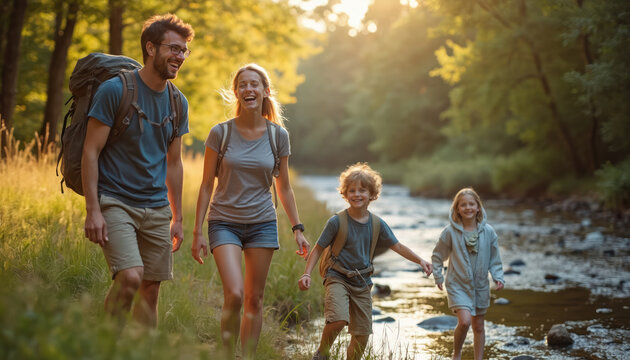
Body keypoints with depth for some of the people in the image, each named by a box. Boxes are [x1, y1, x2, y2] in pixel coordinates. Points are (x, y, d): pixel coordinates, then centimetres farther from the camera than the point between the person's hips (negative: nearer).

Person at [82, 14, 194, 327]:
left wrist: (177, 218, 16)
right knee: (130, 277, -21)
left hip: (157, 208, 6)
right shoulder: (114, 90, -8)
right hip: (115, 203, -6)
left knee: (151, 290, 5)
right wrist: (93, 209, -16)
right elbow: (90, 152, -9)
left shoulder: (178, 102, 10)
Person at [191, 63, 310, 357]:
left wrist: (297, 228, 7)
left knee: (254, 300, 6)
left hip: (263, 223, 3)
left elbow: (284, 188, 10)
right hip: (224, 222, -2)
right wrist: (197, 232, -2)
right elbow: (207, 185, 0)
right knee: (234, 294, -18)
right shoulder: (220, 133, -5)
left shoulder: (278, 135, 1)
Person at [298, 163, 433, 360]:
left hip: (362, 283, 4)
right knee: (338, 319, -28)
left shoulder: (377, 224, 2)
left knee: (362, 334, 4)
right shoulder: (337, 222, -9)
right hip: (337, 278, -4)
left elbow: (397, 246, 9)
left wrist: (420, 260, -3)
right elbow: (318, 248, -4)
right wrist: (307, 274, -14)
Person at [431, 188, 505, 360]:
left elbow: (495, 259, 5)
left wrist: (498, 277, -7)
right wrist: (438, 277, 0)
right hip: (458, 285, -3)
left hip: (480, 286, 3)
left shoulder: (488, 231, -4)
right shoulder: (450, 232, -9)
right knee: (464, 321, -19)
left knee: (478, 326, 12)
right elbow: (437, 256, 4)